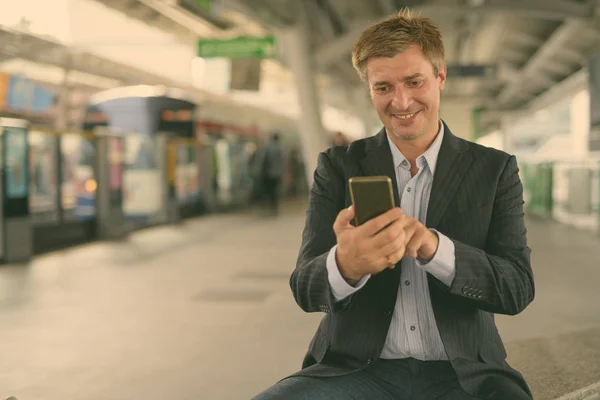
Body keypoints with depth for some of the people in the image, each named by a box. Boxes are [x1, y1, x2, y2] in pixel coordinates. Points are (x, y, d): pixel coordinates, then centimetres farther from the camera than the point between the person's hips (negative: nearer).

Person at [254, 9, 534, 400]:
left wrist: (433, 246, -23)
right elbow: (305, 289, -3)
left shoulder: (495, 169, 4)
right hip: (356, 368, 0)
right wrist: (346, 265, -28)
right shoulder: (338, 166, 5)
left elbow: (518, 288, -4)